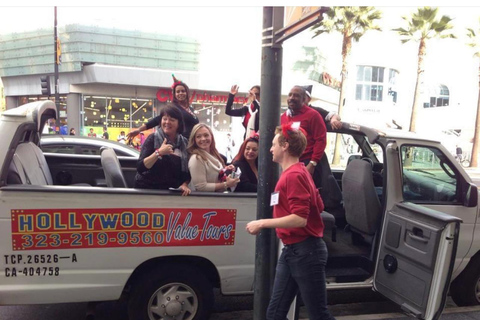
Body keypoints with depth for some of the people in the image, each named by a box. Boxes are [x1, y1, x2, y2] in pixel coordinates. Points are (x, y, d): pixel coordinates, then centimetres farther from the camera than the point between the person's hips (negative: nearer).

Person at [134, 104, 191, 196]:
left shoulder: (184, 143, 2)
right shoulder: (153, 138, -7)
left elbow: (187, 170, 9)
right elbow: (140, 168, -16)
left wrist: (184, 185, -7)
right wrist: (158, 152, -24)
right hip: (147, 188, -2)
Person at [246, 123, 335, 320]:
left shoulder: (294, 175, -16)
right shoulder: (295, 173, 14)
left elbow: (300, 219, -25)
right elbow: (318, 206, 21)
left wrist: (262, 223, -18)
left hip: (305, 252, -10)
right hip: (291, 251, 10)